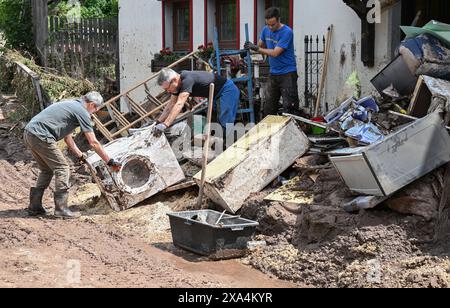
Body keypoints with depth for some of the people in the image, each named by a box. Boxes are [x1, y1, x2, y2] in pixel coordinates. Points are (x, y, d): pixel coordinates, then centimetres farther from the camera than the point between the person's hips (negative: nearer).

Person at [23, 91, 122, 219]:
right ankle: (61, 209, -2)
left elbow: (67, 136, 29)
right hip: (41, 136, -10)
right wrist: (110, 162, 0)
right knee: (62, 169, -2)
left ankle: (35, 207, 22)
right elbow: (93, 143, -6)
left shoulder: (71, 105, 23)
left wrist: (80, 155, 31)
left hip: (29, 133, 10)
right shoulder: (82, 112, -5)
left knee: (47, 170, 21)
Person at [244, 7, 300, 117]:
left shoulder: (287, 32, -18)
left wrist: (256, 48, -19)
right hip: (273, 73, 7)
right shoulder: (266, 30, 3)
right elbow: (260, 46, 15)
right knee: (268, 108, 11)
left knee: (289, 107, -8)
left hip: (287, 73, -7)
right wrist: (250, 47, -6)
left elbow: (275, 53, -22)